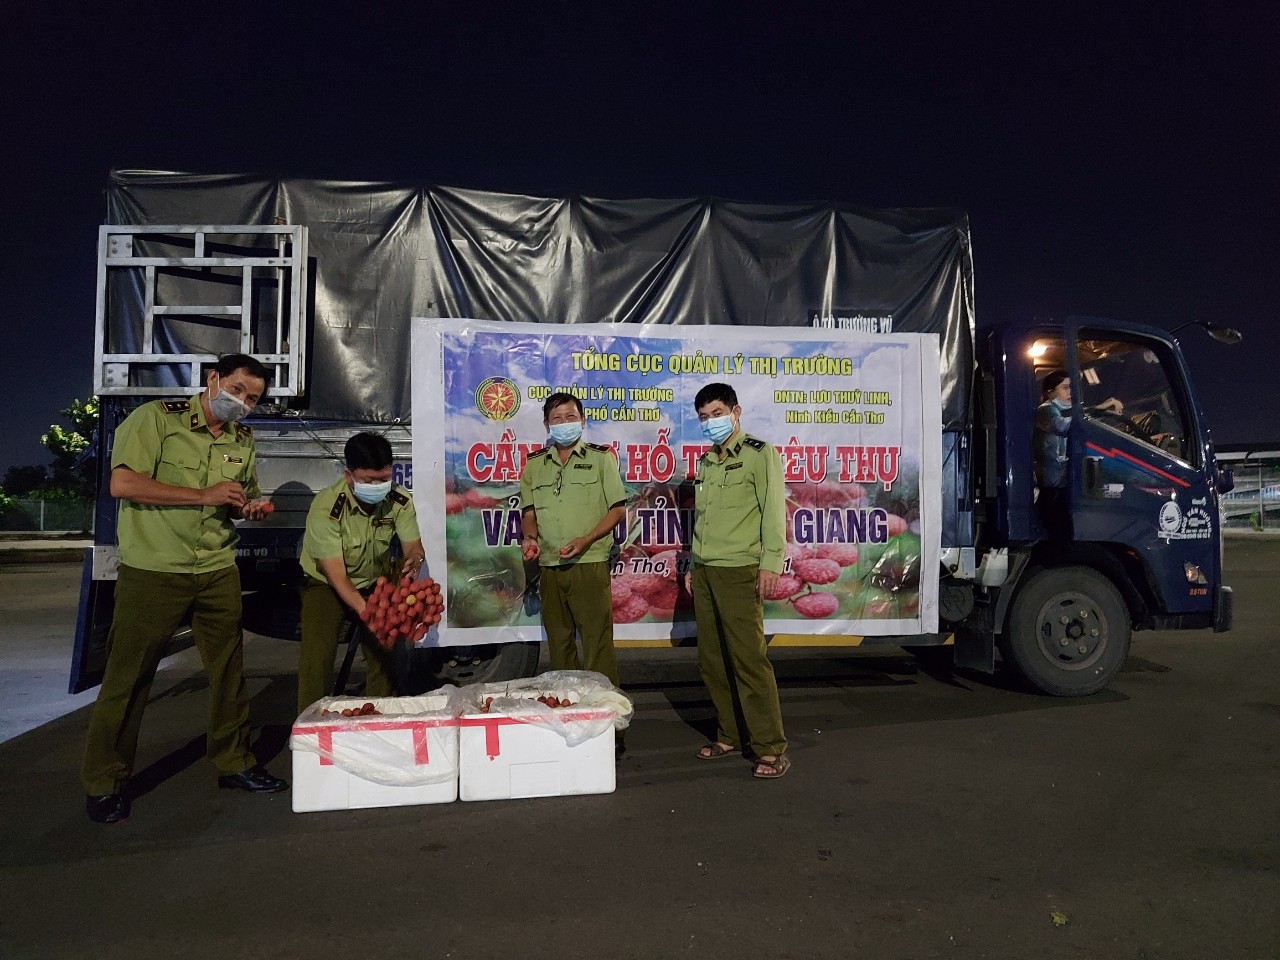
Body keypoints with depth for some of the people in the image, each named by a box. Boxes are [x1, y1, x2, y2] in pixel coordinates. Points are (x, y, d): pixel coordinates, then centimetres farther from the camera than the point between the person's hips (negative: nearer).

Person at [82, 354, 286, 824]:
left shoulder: (243, 439, 10)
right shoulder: (155, 418, -8)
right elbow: (122, 483, -18)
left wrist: (248, 508, -1)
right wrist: (203, 495, -20)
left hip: (218, 571, 5)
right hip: (152, 570, -5)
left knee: (230, 669, 9)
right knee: (128, 675, 3)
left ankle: (234, 763, 25)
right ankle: (104, 784, 19)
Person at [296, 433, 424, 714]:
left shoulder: (400, 501, -17)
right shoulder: (326, 508, -29)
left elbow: (412, 545, -12)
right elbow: (337, 576, -29)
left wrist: (415, 558, -38)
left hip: (376, 584, 3)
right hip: (327, 586, -3)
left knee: (385, 655, -6)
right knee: (317, 658, -18)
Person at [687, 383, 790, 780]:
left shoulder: (759, 453, -2)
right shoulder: (706, 462, 18)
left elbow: (773, 509, -9)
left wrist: (771, 562, -17)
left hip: (739, 571, -7)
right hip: (704, 572, 7)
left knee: (749, 658, -10)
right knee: (711, 660, 9)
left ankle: (771, 748, -1)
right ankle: (730, 735, 21)